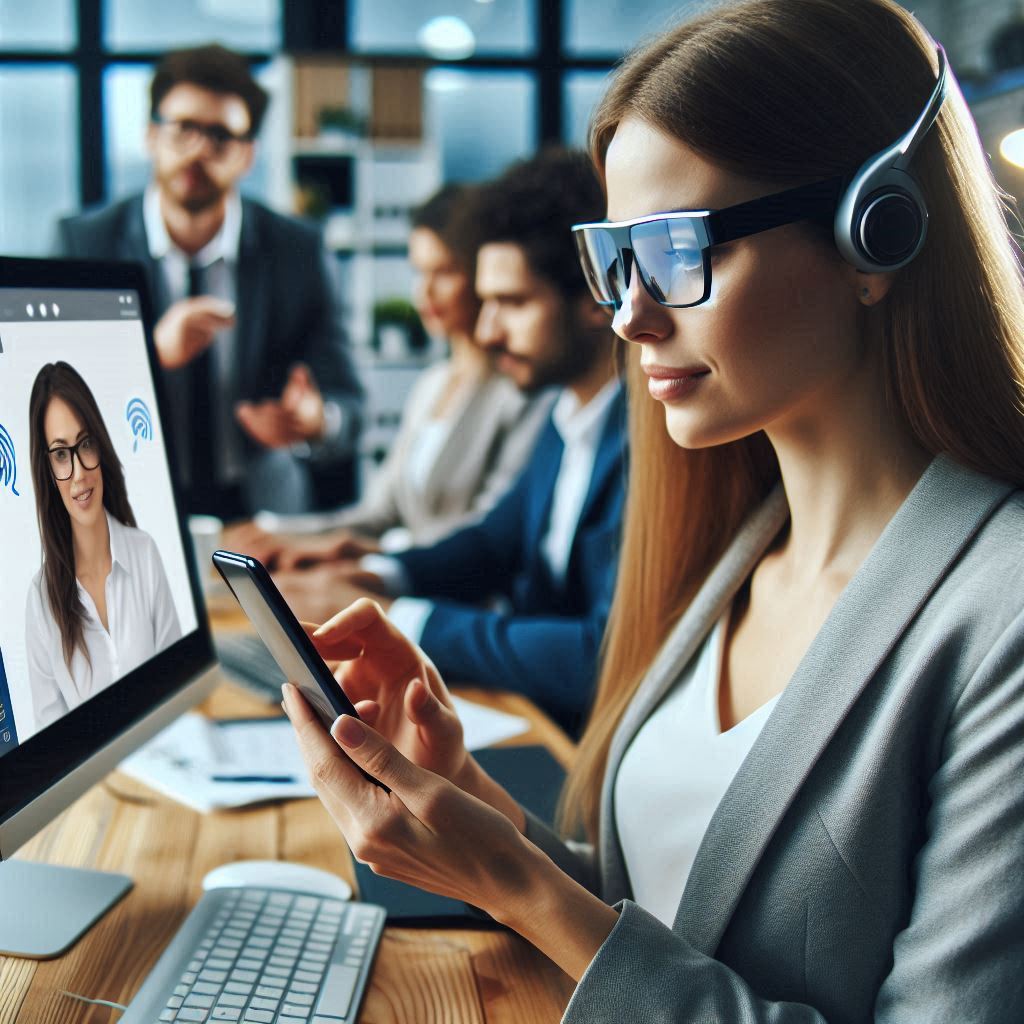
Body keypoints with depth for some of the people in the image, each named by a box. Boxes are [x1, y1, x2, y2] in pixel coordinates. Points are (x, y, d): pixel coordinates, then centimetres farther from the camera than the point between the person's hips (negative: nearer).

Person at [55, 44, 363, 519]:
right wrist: (154, 352, -22)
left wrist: (316, 423, -23)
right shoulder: (83, 243, 1)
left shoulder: (298, 250, 2)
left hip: (263, 517, 3)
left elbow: (345, 404, 2)